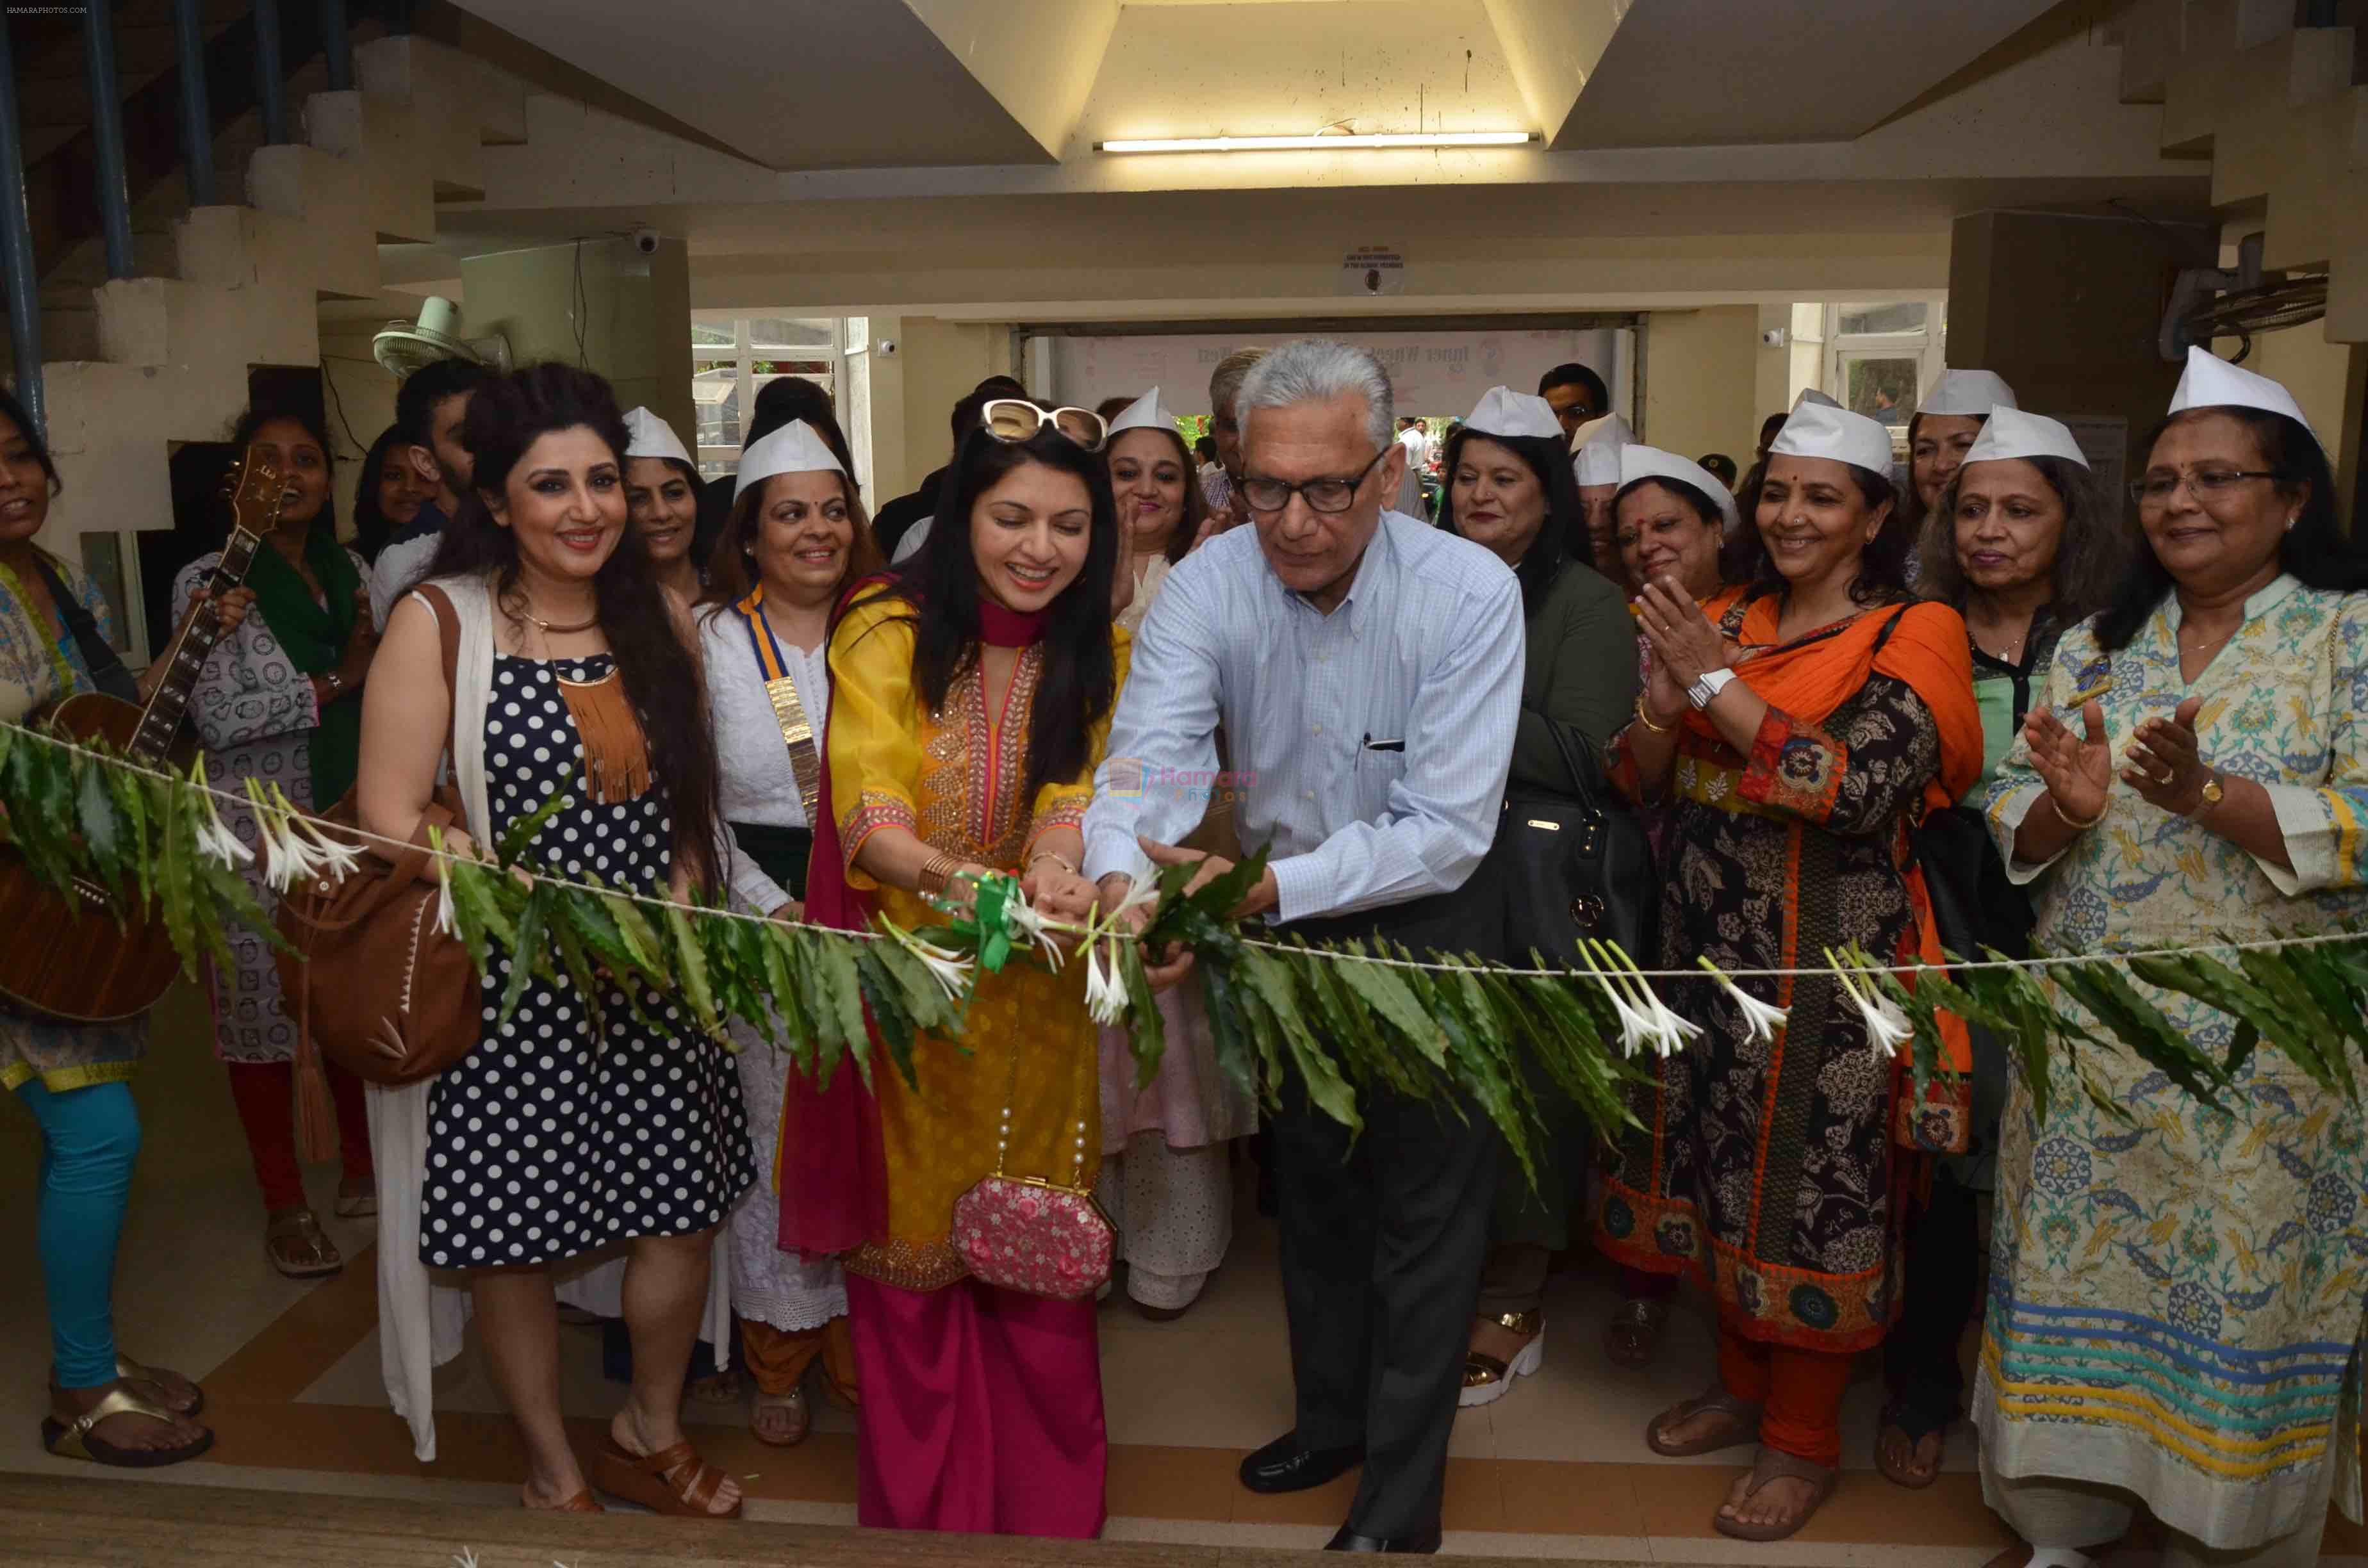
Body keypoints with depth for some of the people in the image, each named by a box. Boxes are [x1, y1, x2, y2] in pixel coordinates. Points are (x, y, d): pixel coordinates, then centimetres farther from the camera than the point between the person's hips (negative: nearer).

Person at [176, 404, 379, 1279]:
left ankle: (363, 1174, 29)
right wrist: (339, 682, -12)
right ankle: (285, 1207, 19)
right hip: (260, 837, -4)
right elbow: (219, 720, -14)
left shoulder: (351, 571, 10)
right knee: (264, 1014, 4)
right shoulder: (208, 580, -5)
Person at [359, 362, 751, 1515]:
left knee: (683, 1215, 12)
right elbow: (391, 820, -13)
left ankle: (650, 1431, 40)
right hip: (505, 986, -4)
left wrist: (674, 909, -5)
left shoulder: (660, 617, 5)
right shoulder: (438, 621, -8)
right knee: (515, 1239, 8)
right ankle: (554, 1474, 34)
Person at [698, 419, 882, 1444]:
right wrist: (772, 907, -12)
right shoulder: (708, 639, 0)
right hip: (759, 909, -2)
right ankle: (780, 1356, 21)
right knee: (772, 1124, 4)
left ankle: (856, 1340, 26)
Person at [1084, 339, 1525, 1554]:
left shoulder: (1469, 593, -26)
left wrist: (1270, 887, -42)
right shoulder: (1206, 589, -18)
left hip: (1426, 924, -3)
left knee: (1425, 1203, 6)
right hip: (1280, 920, 4)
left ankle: (1403, 1495, 27)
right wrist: (1124, 883, -50)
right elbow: (1145, 762, -28)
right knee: (1308, 1179, 21)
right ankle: (1333, 1417, 45)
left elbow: (1447, 830, -29)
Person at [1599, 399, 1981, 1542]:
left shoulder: (1911, 635, -5)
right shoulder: (1722, 621, 9)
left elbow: (1859, 788, -21)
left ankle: (1805, 1438, 23)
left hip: (1827, 966, -5)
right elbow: (1641, 783, 5)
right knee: (1717, 1167, 15)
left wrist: (1715, 681, -20)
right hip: (1705, 948, 5)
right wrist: (1665, 692, -15)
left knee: (1808, 1188, 4)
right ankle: (1742, 1384, 36)